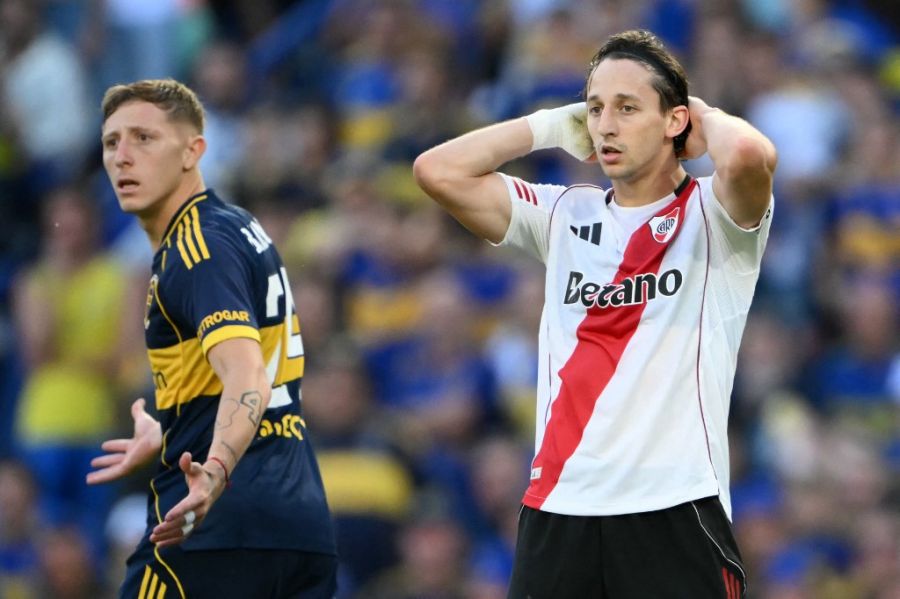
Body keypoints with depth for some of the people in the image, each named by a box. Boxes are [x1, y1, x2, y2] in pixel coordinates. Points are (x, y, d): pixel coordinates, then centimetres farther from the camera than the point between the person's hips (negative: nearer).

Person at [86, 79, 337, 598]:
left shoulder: (198, 247, -11)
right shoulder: (241, 228, 19)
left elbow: (246, 377, -26)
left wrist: (214, 470, -45)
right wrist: (165, 441, 47)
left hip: (215, 531, -9)